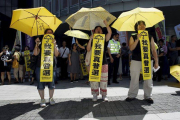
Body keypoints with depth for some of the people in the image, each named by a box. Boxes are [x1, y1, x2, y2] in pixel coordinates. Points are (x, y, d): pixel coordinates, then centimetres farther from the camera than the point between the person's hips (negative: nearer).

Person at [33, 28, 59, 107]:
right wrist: (36, 44, -14)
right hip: (40, 67, 0)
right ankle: (42, 99, 14)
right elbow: (35, 53, -5)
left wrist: (54, 45, -16)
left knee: (51, 83, 1)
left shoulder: (54, 44, 10)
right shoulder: (40, 44, 8)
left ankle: (51, 98, 19)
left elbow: (56, 54, -5)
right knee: (41, 84, 1)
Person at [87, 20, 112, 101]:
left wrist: (105, 23, -15)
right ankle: (95, 95, 14)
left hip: (103, 63, 0)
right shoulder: (92, 41, 8)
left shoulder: (104, 39, 6)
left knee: (104, 81, 4)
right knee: (94, 80, 1)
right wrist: (90, 39, -13)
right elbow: (88, 50, -7)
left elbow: (110, 32, -12)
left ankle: (104, 95, 16)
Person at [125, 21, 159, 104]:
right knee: (134, 80, 5)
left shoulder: (150, 37, 9)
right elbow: (131, 48, -10)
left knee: (148, 80, 3)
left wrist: (156, 61, 6)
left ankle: (148, 96, 17)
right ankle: (132, 95, 18)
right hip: (136, 61, -1)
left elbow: (154, 50, 10)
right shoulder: (133, 37, 5)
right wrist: (137, 39, -18)